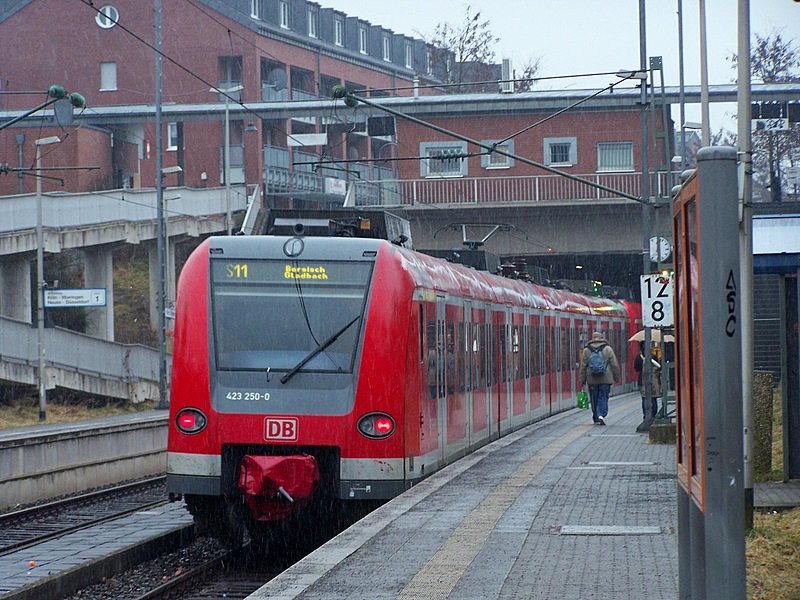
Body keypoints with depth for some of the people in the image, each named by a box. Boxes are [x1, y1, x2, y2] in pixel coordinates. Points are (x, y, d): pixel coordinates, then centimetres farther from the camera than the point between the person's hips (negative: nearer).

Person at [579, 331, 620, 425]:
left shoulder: (586, 350, 3)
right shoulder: (608, 349, 0)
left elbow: (583, 366, 4)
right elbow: (615, 365, 0)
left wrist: (582, 380, 10)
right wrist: (616, 377, 9)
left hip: (592, 379, 1)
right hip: (605, 379, -1)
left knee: (594, 399, 11)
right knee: (603, 398, 1)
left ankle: (596, 418, 16)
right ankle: (601, 415, -18)